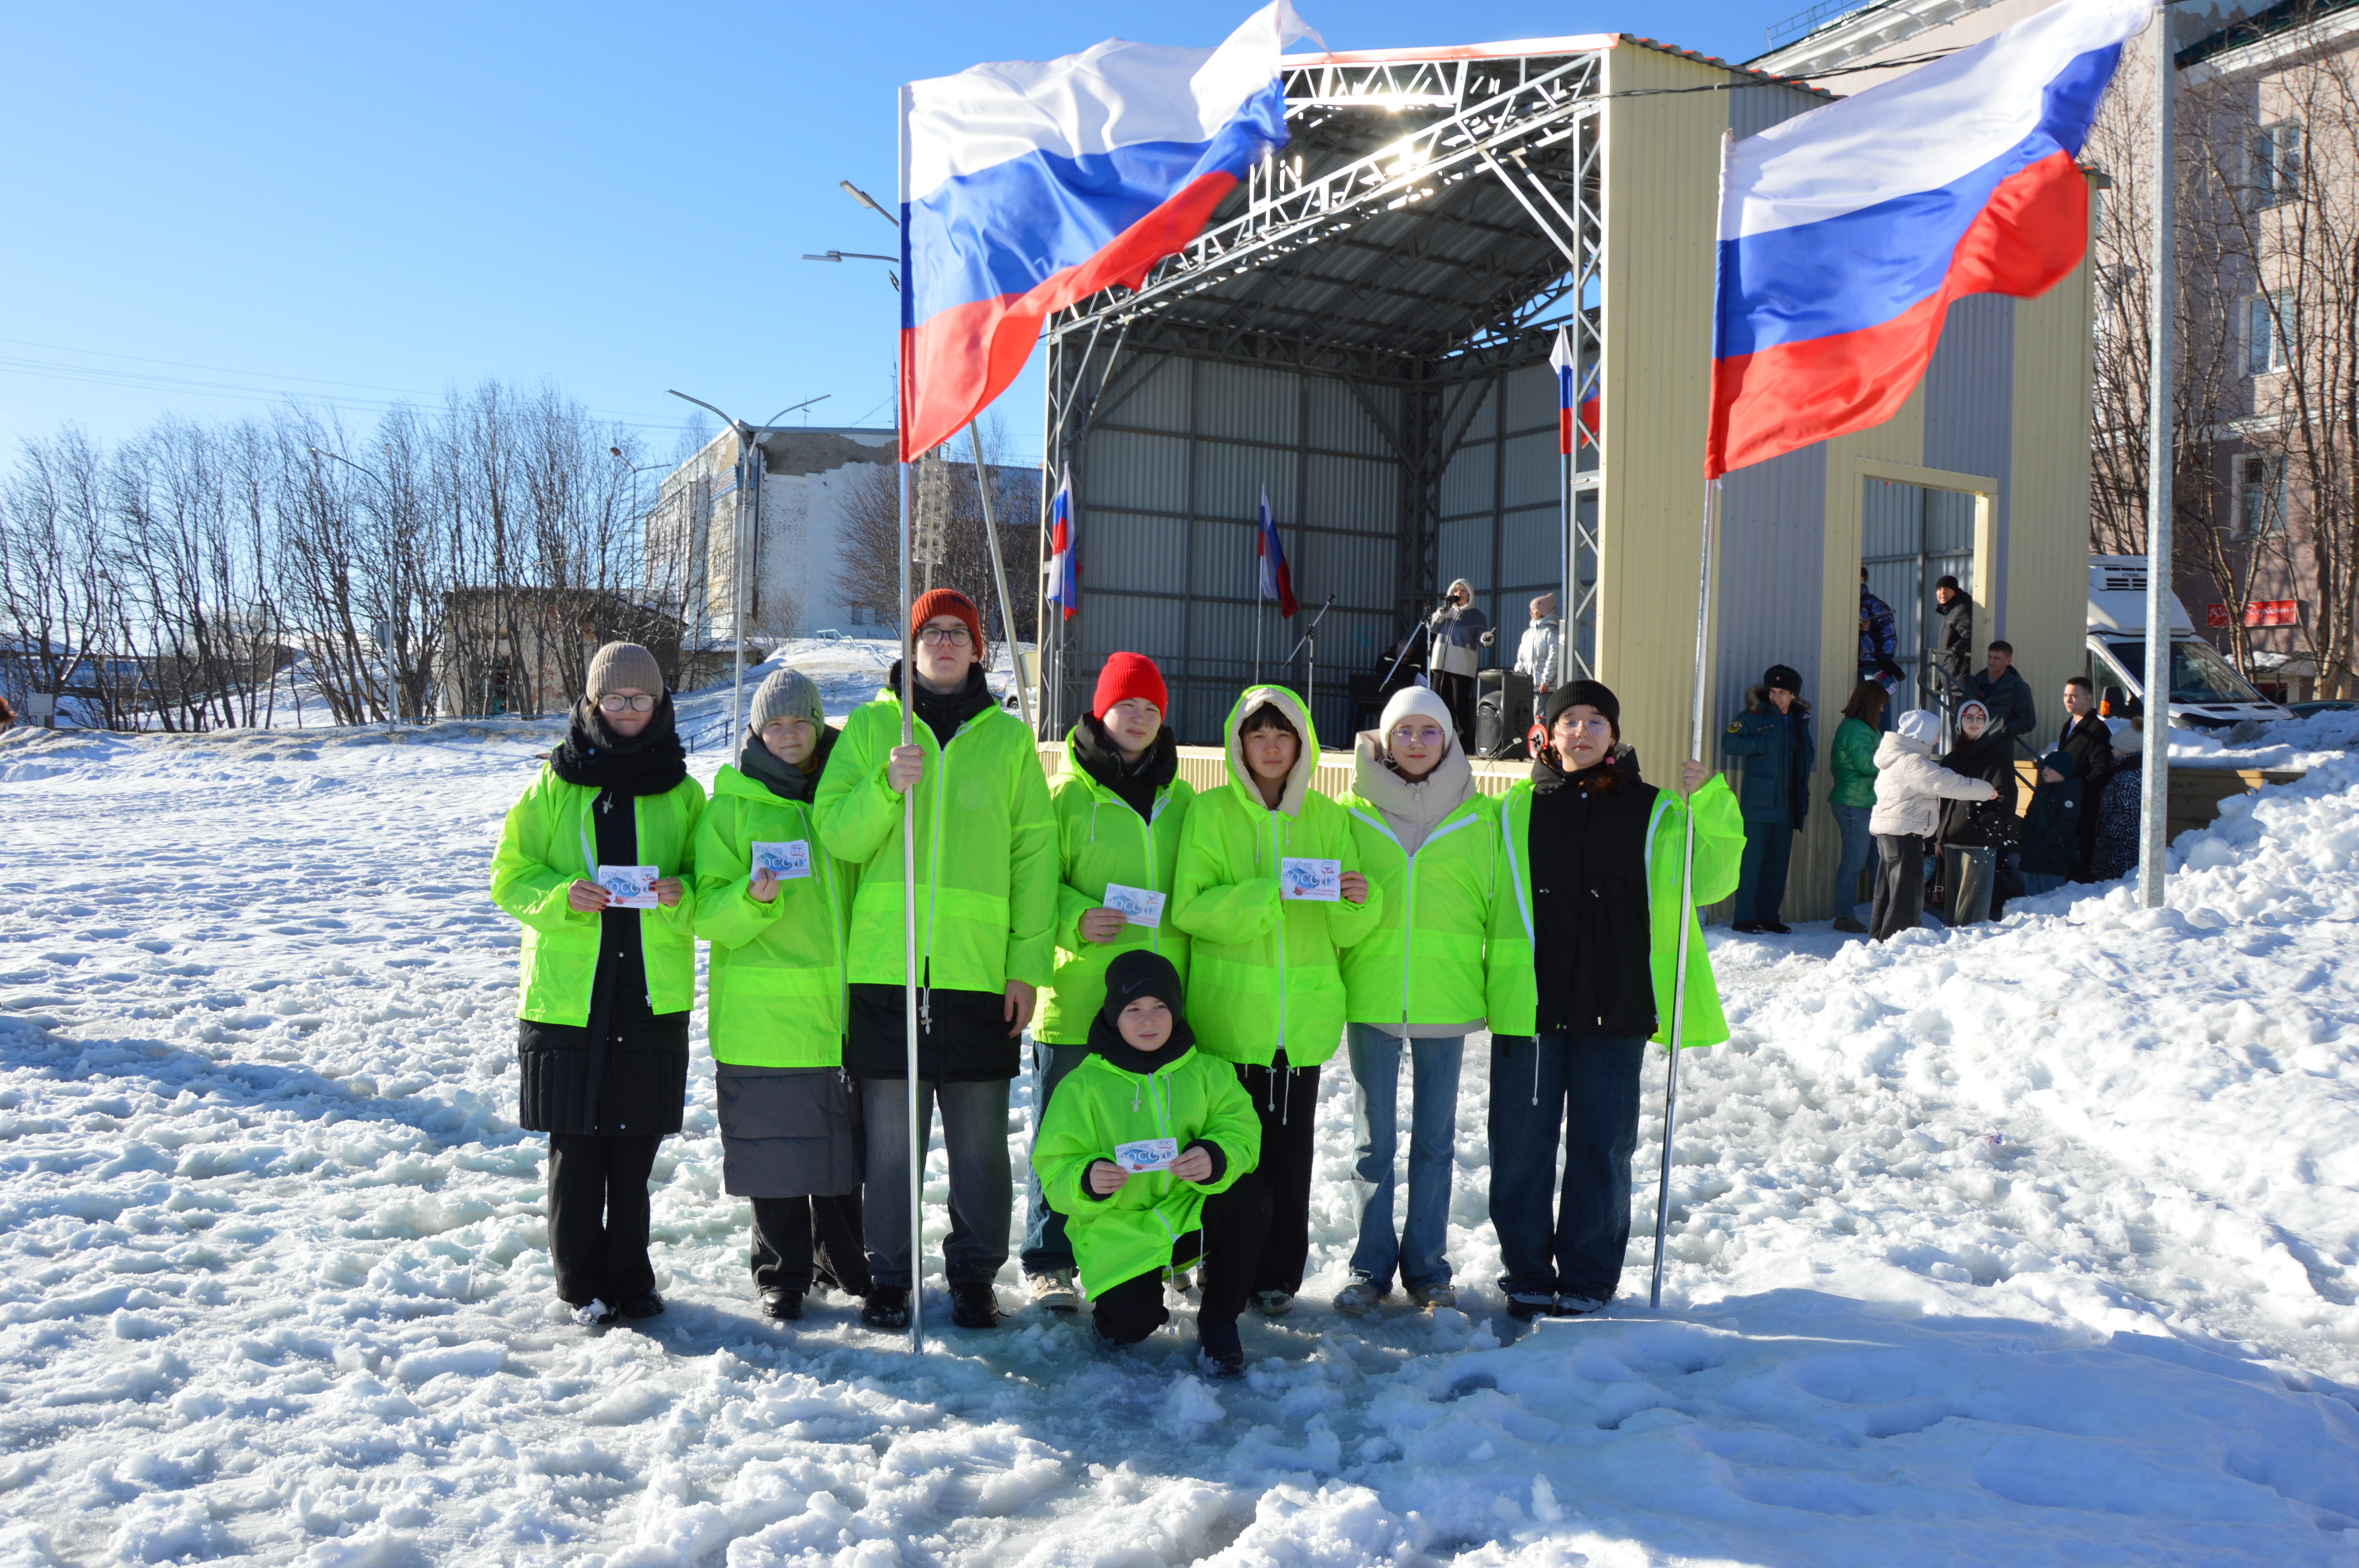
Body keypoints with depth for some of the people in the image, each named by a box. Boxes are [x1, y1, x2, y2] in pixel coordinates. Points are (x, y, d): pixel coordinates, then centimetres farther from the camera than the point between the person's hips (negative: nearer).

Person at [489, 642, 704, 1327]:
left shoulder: (681, 793, 7)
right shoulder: (555, 786, 4)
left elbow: (707, 882, 9)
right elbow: (511, 875, 4)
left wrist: (679, 896, -13)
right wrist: (561, 897, -15)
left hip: (652, 994, 1)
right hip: (568, 993, -1)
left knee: (636, 1145, 7)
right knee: (576, 1145, 2)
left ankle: (629, 1277, 21)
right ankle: (583, 1283, 17)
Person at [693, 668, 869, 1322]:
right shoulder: (731, 806, 0)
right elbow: (710, 914, -4)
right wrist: (753, 899, -24)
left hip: (841, 1005, 3)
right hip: (761, 1013, -3)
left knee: (844, 1137, 11)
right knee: (774, 1141, 3)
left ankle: (843, 1260, 29)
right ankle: (782, 1273, 20)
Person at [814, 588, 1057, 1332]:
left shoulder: (1009, 738, 9)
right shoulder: (870, 726, 10)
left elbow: (1035, 854, 7)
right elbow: (836, 835, 3)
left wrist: (1030, 964, 1)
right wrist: (886, 787, -16)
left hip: (979, 971, 0)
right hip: (884, 966, 0)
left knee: (980, 1138, 5)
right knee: (889, 1134, 5)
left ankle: (975, 1273, 20)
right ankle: (890, 1275, 20)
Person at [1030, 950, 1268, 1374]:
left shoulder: (1206, 1072, 0)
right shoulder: (1083, 1086, -7)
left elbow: (1241, 1132, -8)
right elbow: (1055, 1168, -8)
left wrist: (1217, 1158, -32)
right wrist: (1087, 1181, -31)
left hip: (1189, 1215, 3)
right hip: (1118, 1232, -3)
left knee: (1252, 1199, -25)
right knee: (1129, 1324, -25)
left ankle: (1218, 1323, -5)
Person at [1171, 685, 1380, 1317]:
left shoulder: (1329, 819, 10)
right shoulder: (1211, 811, 2)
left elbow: (1346, 932, 10)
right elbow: (1189, 907, -9)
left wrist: (1359, 902, -12)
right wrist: (1269, 895, -21)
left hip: (1303, 1015, 2)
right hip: (1229, 1011, -2)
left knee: (1290, 1147, 6)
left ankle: (1279, 1274, 19)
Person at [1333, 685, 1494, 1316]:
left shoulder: (1478, 818, 3)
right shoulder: (1354, 814, 3)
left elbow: (1494, 904, 7)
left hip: (1445, 998, 0)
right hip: (1371, 996, 0)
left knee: (1435, 1139, 10)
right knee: (1374, 1139, 8)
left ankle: (1427, 1267, 23)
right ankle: (1371, 1266, 21)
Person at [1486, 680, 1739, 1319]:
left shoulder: (1654, 812, 8)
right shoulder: (1514, 811, 8)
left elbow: (1710, 880, 1)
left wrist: (1711, 807, -11)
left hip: (1615, 1010, 0)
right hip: (1527, 1006, 1)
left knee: (1602, 1147, 6)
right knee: (1521, 1145, 5)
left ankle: (1587, 1279, 21)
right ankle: (1526, 1276, 20)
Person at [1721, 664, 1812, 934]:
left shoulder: (1800, 720, 15)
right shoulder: (1755, 716, -2)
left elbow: (1808, 754, 25)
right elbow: (1729, 743, -10)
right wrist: (1762, 745, -14)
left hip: (1787, 805, 6)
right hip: (1758, 803, -6)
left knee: (1779, 861, 9)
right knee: (1752, 860, -8)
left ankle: (1769, 917, 17)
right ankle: (1745, 918, -3)